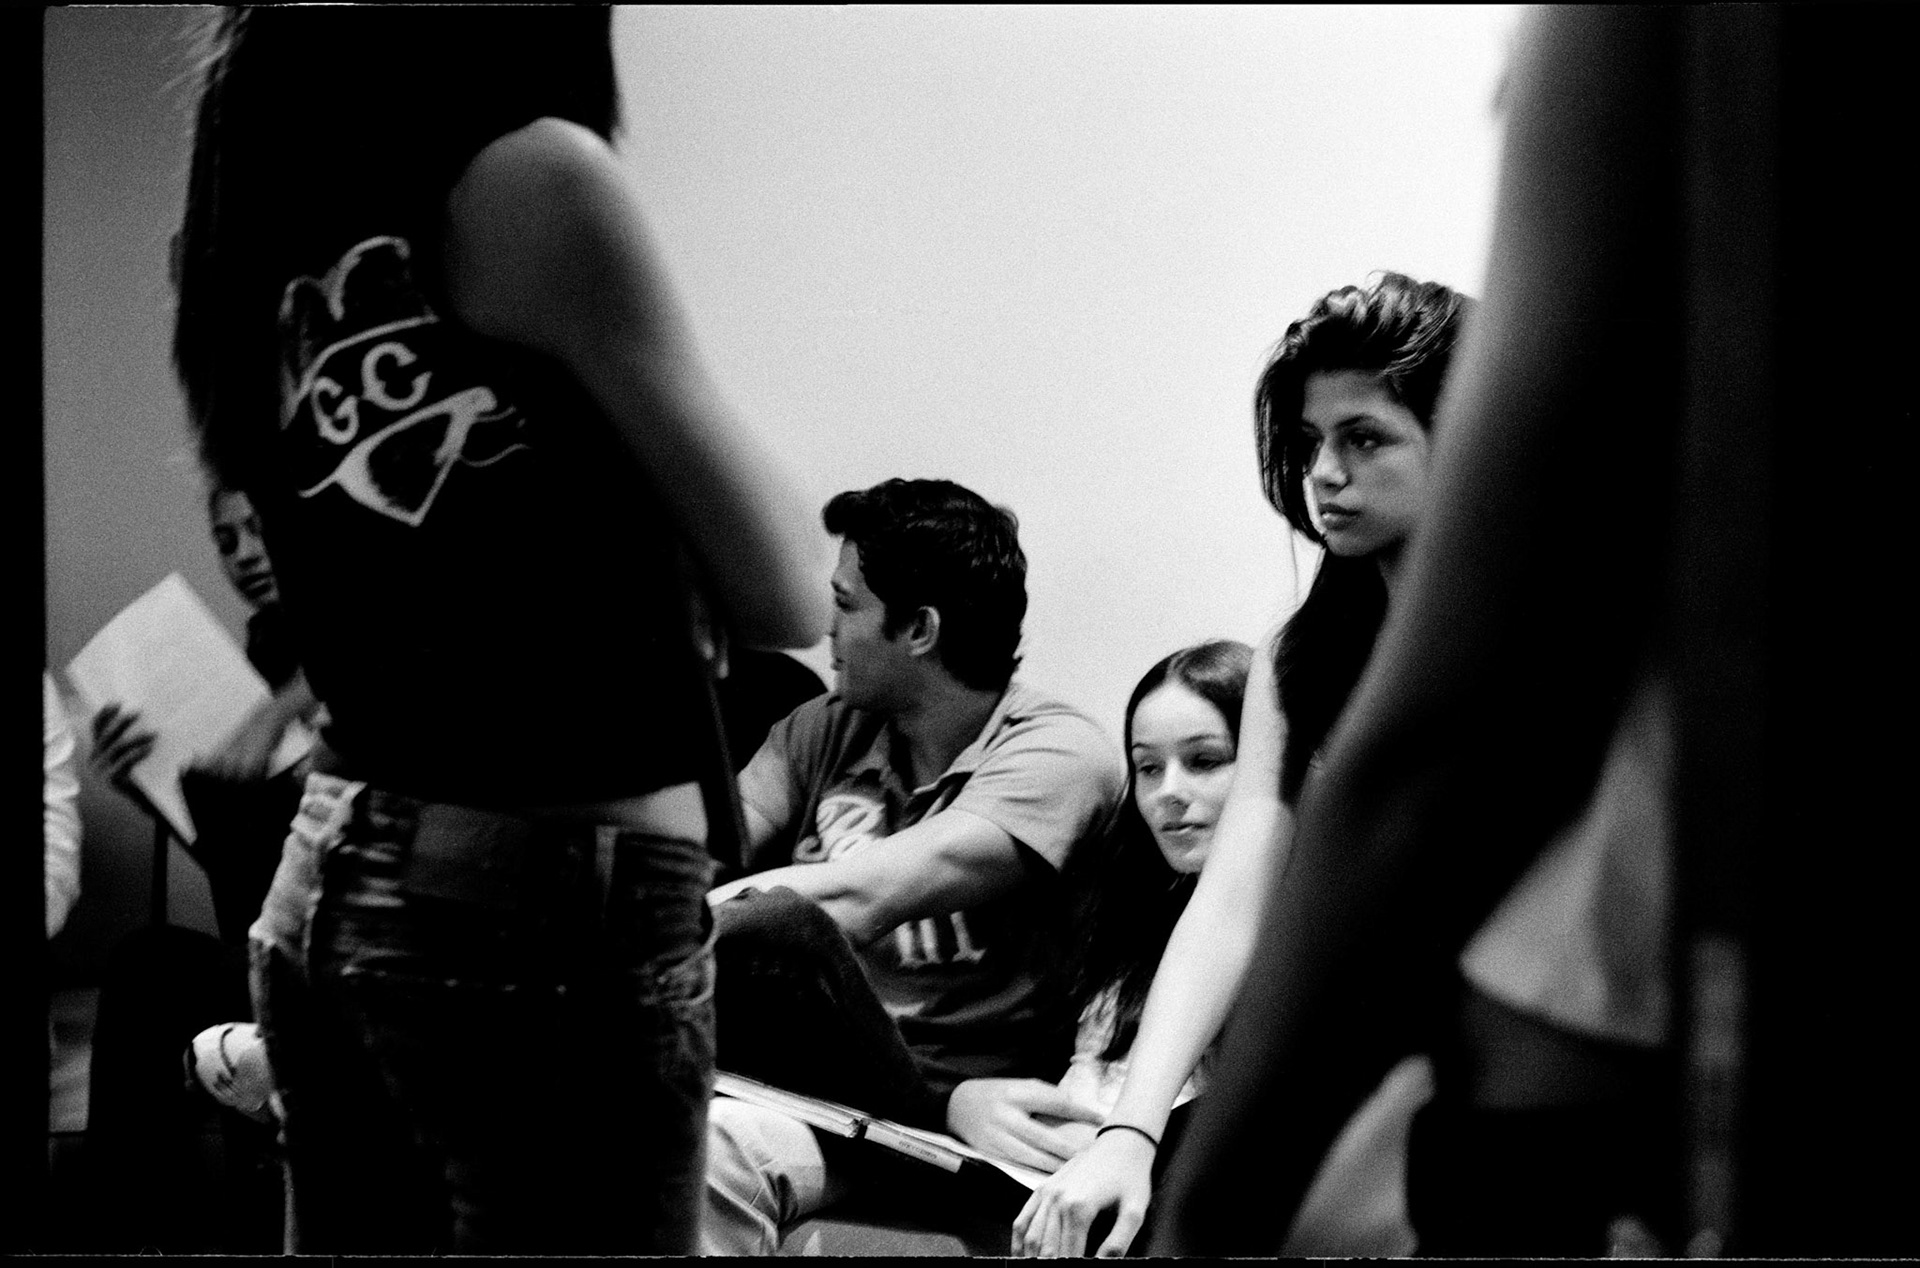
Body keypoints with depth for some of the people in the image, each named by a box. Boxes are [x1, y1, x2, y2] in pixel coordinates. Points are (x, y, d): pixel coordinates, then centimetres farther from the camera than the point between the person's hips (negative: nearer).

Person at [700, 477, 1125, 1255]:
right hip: (788, 1080, 6)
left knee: (775, 928, -34)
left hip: (930, 1112, -6)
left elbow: (860, 896, -19)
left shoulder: (1055, 753, -5)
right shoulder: (825, 732, 18)